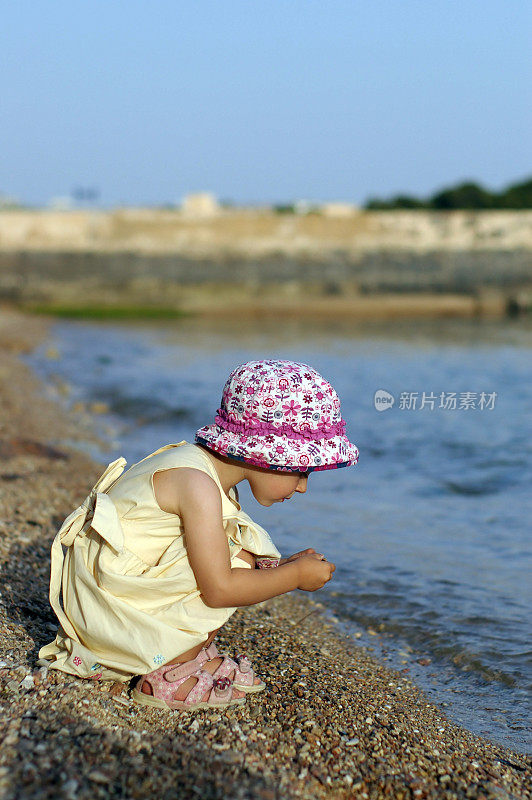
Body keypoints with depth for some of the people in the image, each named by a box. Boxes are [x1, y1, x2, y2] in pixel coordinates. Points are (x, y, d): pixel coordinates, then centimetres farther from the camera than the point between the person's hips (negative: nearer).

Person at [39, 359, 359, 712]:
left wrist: (281, 565, 5)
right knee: (237, 557, -17)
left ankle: (194, 652, 8)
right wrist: (296, 575, -15)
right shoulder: (197, 485, -24)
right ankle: (168, 675, -10)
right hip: (106, 610, -10)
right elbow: (218, 590, -25)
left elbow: (212, 569, 15)